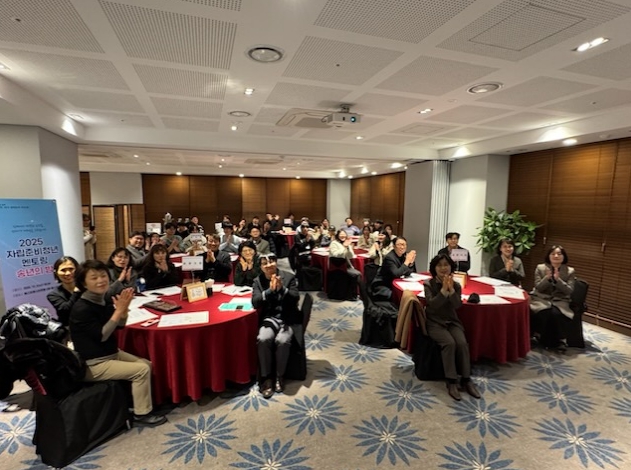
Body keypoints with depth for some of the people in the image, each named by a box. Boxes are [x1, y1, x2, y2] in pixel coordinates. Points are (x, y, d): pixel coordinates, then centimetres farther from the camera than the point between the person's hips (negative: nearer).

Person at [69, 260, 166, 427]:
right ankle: (141, 414, 0)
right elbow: (102, 335, -23)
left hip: (112, 353, 8)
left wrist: (124, 308, -13)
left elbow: (119, 325, 6)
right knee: (142, 370, -15)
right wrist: (119, 310, -24)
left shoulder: (105, 299, -1)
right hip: (92, 364, -8)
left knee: (148, 364, 7)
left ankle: (142, 401, 25)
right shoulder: (81, 308, -24)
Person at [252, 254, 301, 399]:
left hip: (288, 319, -1)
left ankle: (280, 375, -3)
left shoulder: (289, 277, 0)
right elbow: (255, 302, -7)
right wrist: (270, 290, -22)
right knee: (263, 339, -28)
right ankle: (266, 377, -7)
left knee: (282, 341, -29)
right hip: (269, 319, 2)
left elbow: (295, 298, -8)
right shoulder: (258, 280, 5)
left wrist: (282, 288, -25)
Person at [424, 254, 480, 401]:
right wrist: (444, 289, -28)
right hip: (435, 322, -3)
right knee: (449, 343, -28)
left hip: (452, 321, 3)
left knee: (462, 343, -23)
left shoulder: (456, 285, 2)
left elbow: (457, 305, -12)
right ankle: (451, 381, -18)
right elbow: (432, 304, -20)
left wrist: (451, 289, -26)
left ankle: (466, 379, -9)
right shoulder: (428, 284, -8)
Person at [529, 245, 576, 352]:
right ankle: (536, 335, -10)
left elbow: (569, 291, -6)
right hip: (542, 299, 0)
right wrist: (547, 278, -22)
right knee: (544, 311, -33)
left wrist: (558, 279, -21)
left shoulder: (570, 271, 2)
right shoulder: (540, 268, 1)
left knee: (556, 313, -33)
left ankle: (562, 340, -11)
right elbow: (538, 288, -4)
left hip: (559, 301, 1)